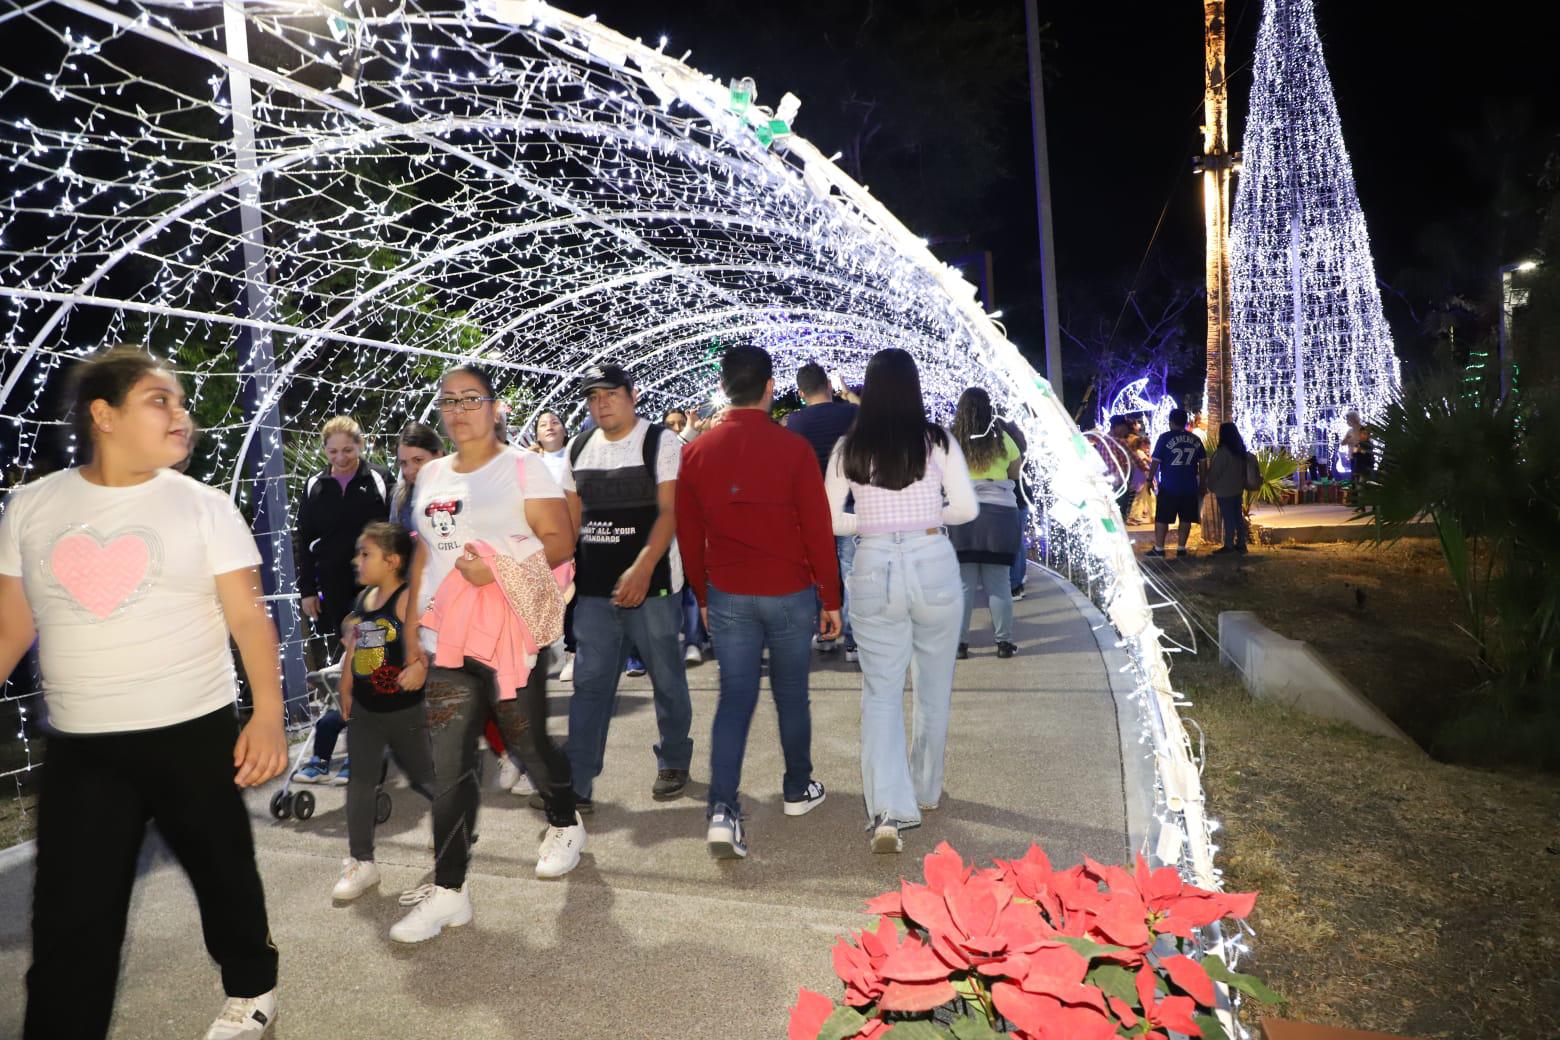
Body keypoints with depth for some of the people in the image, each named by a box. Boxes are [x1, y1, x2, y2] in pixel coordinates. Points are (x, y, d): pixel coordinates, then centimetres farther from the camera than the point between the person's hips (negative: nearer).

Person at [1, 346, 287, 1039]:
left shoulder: (203, 506, -5)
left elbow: (248, 615, -9)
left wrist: (268, 713, -19)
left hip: (195, 734, -1)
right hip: (79, 747, 2)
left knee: (224, 873, 14)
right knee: (69, 919, 6)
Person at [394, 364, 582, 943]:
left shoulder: (522, 466, -4)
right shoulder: (431, 475, 13)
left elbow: (560, 542, -10)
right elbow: (422, 558, 15)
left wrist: (500, 571, -25)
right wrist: (412, 640, 12)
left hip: (512, 636, -5)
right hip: (447, 641, 5)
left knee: (527, 742, 8)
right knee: (449, 766, 3)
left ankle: (565, 825, 37)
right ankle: (448, 890, 12)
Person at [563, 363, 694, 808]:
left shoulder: (661, 443, -4)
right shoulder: (579, 448, 11)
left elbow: (669, 512, -12)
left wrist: (642, 569, -22)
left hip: (651, 585, -4)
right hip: (594, 588, 4)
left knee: (667, 680, 9)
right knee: (589, 685, 4)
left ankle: (674, 762, 29)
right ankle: (577, 784, 9)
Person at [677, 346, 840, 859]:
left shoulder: (697, 452, -1)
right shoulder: (793, 448, -10)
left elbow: (688, 535, 5)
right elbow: (818, 529, -8)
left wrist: (703, 595, 17)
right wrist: (831, 598, 2)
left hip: (728, 596, 2)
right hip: (790, 592, -2)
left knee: (734, 697, 4)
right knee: (791, 693, 13)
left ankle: (722, 808, -7)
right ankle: (798, 790, 30)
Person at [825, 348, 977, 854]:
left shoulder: (850, 448, -1)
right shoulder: (937, 440, -3)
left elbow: (831, 519, -1)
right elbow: (967, 508, -5)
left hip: (874, 567, 0)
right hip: (933, 563, 0)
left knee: (881, 691, 4)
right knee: (933, 686, 17)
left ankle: (889, 810, -9)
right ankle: (925, 789, 34)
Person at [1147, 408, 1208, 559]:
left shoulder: (1165, 437, -6)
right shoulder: (1195, 439, 6)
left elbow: (1155, 461, -8)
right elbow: (1203, 463, 9)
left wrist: (1150, 480, 0)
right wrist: (1203, 483, 17)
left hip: (1169, 487, -3)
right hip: (1190, 487, 3)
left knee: (1162, 518, 2)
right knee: (1186, 518, 10)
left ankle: (1158, 548, 2)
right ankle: (1181, 548, 11)